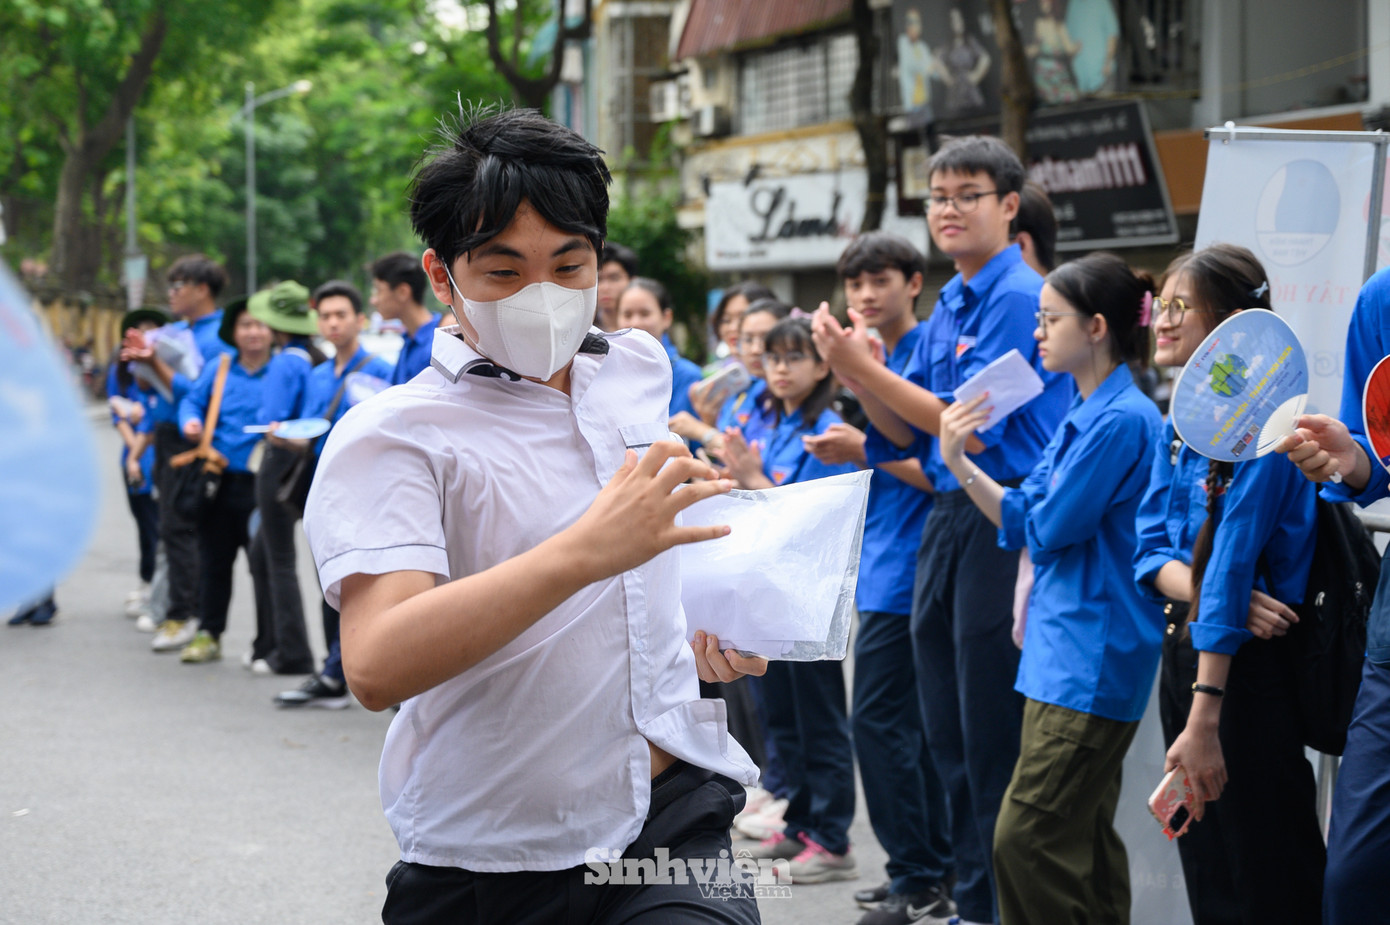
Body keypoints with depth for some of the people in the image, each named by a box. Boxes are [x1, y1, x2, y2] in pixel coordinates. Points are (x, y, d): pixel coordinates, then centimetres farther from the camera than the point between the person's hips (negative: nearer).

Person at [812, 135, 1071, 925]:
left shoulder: (1019, 298, -12)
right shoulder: (949, 304, 15)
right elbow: (910, 430, 14)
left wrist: (867, 368, -14)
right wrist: (857, 372, -3)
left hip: (1003, 525, -9)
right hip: (948, 521, 9)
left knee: (995, 740, -4)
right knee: (950, 734, 14)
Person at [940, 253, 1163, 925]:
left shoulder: (1122, 420, -16)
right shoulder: (1079, 416, 15)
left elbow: (1047, 527, -16)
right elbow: (1023, 523, 15)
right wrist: (957, 463, 4)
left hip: (1092, 658, -10)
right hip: (1063, 647, 10)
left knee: (1027, 836, -11)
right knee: (1082, 837, 13)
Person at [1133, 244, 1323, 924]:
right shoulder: (1179, 428, 11)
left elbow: (1232, 567, -21)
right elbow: (1152, 554, 5)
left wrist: (1205, 718, -25)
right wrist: (1215, 595, -18)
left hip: (1248, 665, -8)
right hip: (1185, 652, 8)